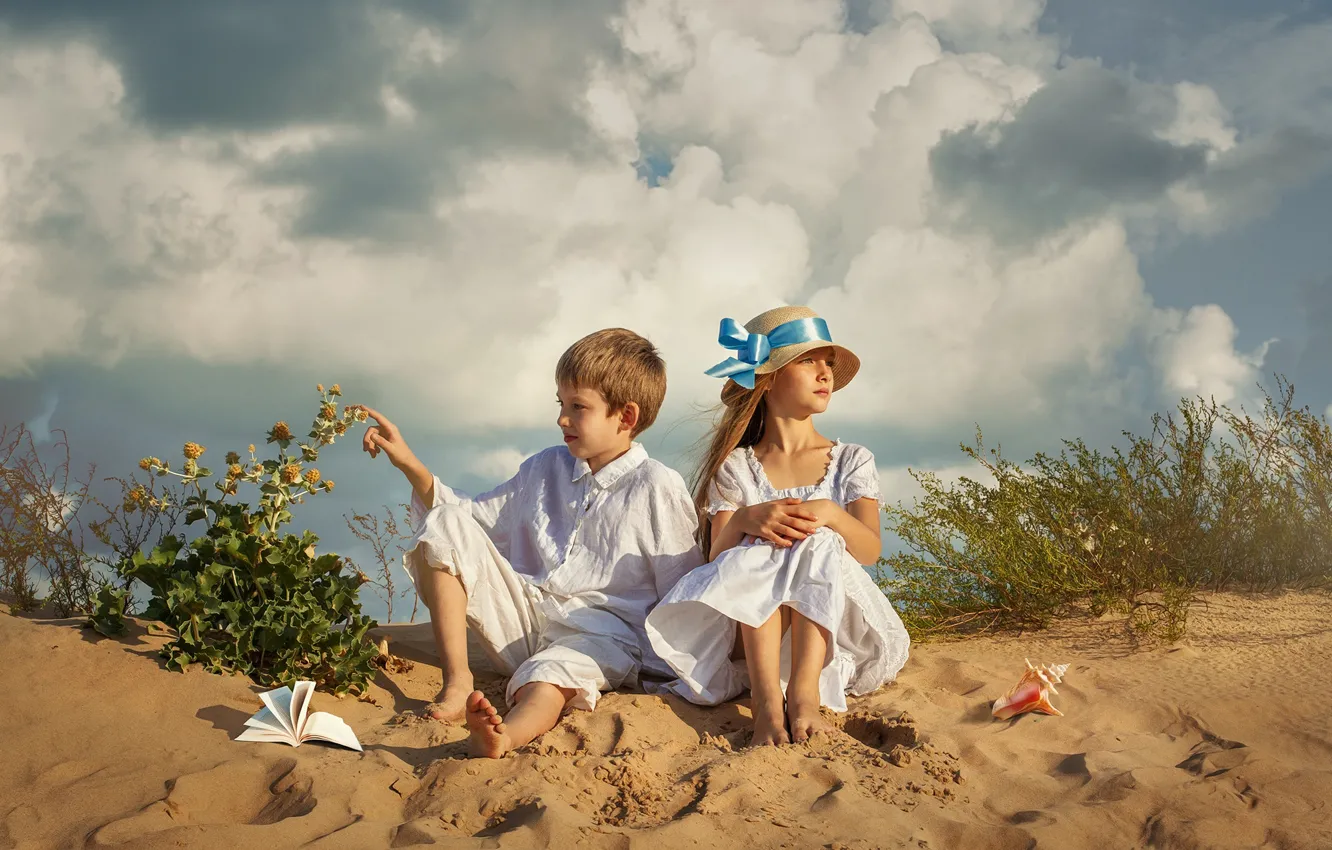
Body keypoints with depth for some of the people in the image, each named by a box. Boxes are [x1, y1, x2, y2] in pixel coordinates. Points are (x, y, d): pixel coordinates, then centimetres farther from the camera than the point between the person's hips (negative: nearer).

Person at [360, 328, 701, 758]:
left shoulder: (659, 488, -3)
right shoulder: (544, 469, 15)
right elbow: (477, 516, 22)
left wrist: (661, 664, -11)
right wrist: (410, 465, 11)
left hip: (601, 629, -6)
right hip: (521, 619, 6)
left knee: (552, 675, -40)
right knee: (445, 527, -7)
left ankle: (505, 735, -76)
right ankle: (457, 681, -17)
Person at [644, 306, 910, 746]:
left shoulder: (852, 461, 15)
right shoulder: (736, 467, 12)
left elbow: (871, 548, -4)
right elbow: (717, 557, -3)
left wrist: (830, 514, -27)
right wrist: (746, 520, -26)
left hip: (835, 630, 1)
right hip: (751, 634, 0)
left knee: (819, 545, -28)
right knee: (762, 551, -30)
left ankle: (805, 693, -44)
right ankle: (766, 702, -46)